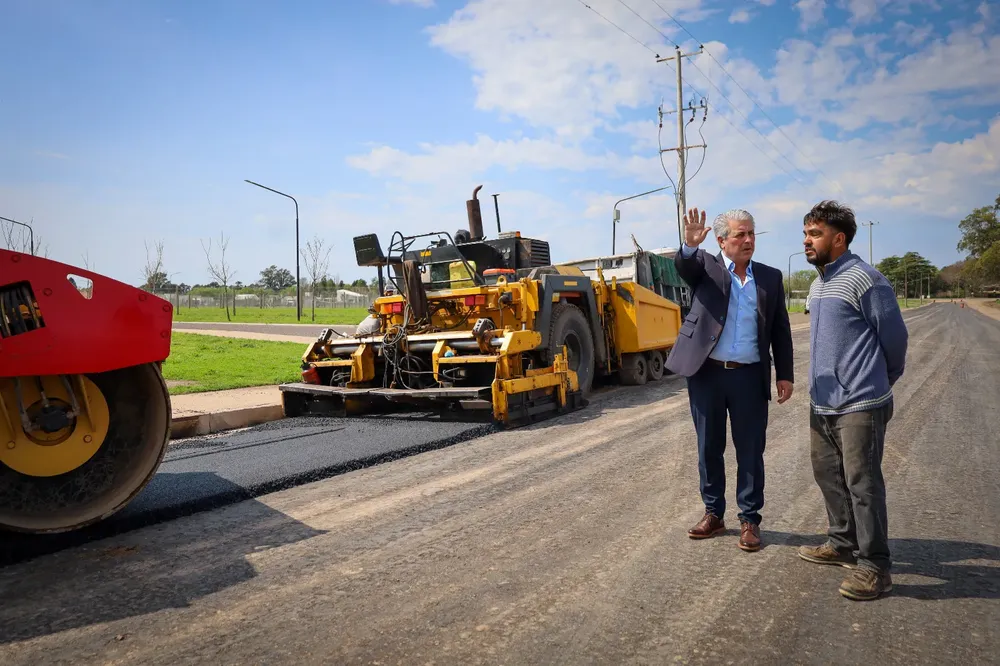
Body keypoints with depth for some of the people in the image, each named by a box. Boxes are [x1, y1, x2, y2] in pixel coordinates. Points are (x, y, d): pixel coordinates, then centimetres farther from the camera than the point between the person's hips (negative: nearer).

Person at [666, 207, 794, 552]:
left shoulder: (770, 277, 8)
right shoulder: (704, 266, 3)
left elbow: (780, 330, 9)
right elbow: (683, 264, -21)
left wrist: (784, 374, 4)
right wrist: (689, 244, -42)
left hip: (750, 377, 1)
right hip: (706, 373, -1)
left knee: (750, 452, 6)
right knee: (709, 448, 10)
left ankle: (749, 520, 19)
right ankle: (713, 513, 25)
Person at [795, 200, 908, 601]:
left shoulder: (864, 280, -13)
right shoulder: (818, 284, 12)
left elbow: (895, 337, -5)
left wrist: (883, 381, 8)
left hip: (859, 404, -8)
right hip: (822, 403, 9)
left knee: (862, 483, -3)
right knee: (829, 476, 17)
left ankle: (874, 567, 10)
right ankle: (843, 544, 33)